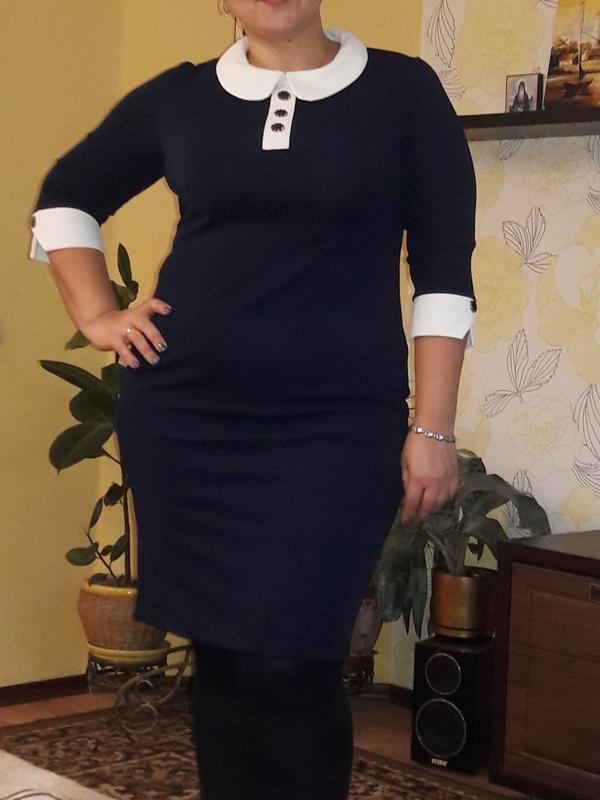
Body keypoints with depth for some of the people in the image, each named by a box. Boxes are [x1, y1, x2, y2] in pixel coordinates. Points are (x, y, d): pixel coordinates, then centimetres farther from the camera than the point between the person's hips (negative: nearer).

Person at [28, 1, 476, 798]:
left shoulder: (403, 91, 0)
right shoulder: (179, 96, 7)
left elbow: (443, 273, -2)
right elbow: (65, 195, 22)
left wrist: (433, 428, -7)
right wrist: (96, 316, 9)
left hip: (336, 422, -3)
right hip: (183, 413, 3)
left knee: (291, 664, -8)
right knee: (218, 652, 7)